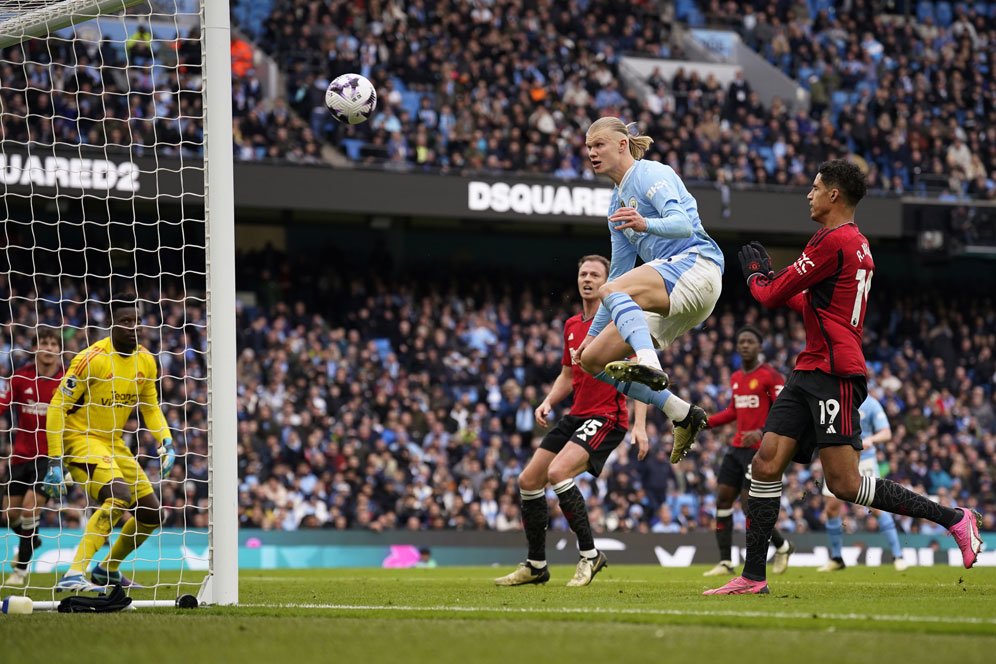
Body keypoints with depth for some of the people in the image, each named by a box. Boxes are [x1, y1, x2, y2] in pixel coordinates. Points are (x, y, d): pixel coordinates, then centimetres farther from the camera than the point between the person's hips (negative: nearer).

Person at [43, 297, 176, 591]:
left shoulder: (146, 361, 2)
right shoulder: (92, 359, -19)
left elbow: (150, 407, 17)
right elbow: (57, 408, -16)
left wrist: (166, 442, 0)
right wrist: (55, 462, -19)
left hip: (113, 442, 8)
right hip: (80, 438, -8)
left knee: (151, 513, 9)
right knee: (120, 495, -31)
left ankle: (108, 569, 32)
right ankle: (73, 575, -36)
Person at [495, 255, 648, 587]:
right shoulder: (571, 326, 14)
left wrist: (640, 425, -20)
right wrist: (548, 402, 5)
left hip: (607, 417, -8)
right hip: (576, 416, 8)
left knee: (558, 472, -27)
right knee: (528, 480, 5)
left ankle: (589, 554, -15)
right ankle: (536, 565, 17)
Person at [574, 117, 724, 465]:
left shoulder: (651, 173, -2)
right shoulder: (617, 204, 23)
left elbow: (683, 223, -18)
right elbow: (620, 274, 27)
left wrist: (646, 224, -39)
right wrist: (593, 332, 26)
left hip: (695, 265, -9)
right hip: (668, 297, 9)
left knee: (611, 291, -33)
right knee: (592, 359, 3)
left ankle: (650, 365, -55)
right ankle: (683, 415, 1)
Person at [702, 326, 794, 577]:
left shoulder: (770, 376, -10)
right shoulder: (736, 378, 14)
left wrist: (762, 432, -27)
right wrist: (705, 422, 15)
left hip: (760, 450, -8)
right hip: (737, 448, 8)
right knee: (722, 498, 0)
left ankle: (782, 546, 15)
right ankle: (725, 563, 4)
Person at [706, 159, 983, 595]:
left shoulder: (833, 241, -13)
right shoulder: (857, 244, 19)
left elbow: (771, 296, -8)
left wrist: (756, 276, 13)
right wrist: (771, 278, 31)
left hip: (834, 374, -10)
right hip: (811, 372, 10)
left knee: (843, 483, -12)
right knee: (765, 465, 1)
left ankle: (954, 519, -5)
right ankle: (753, 576, 0)